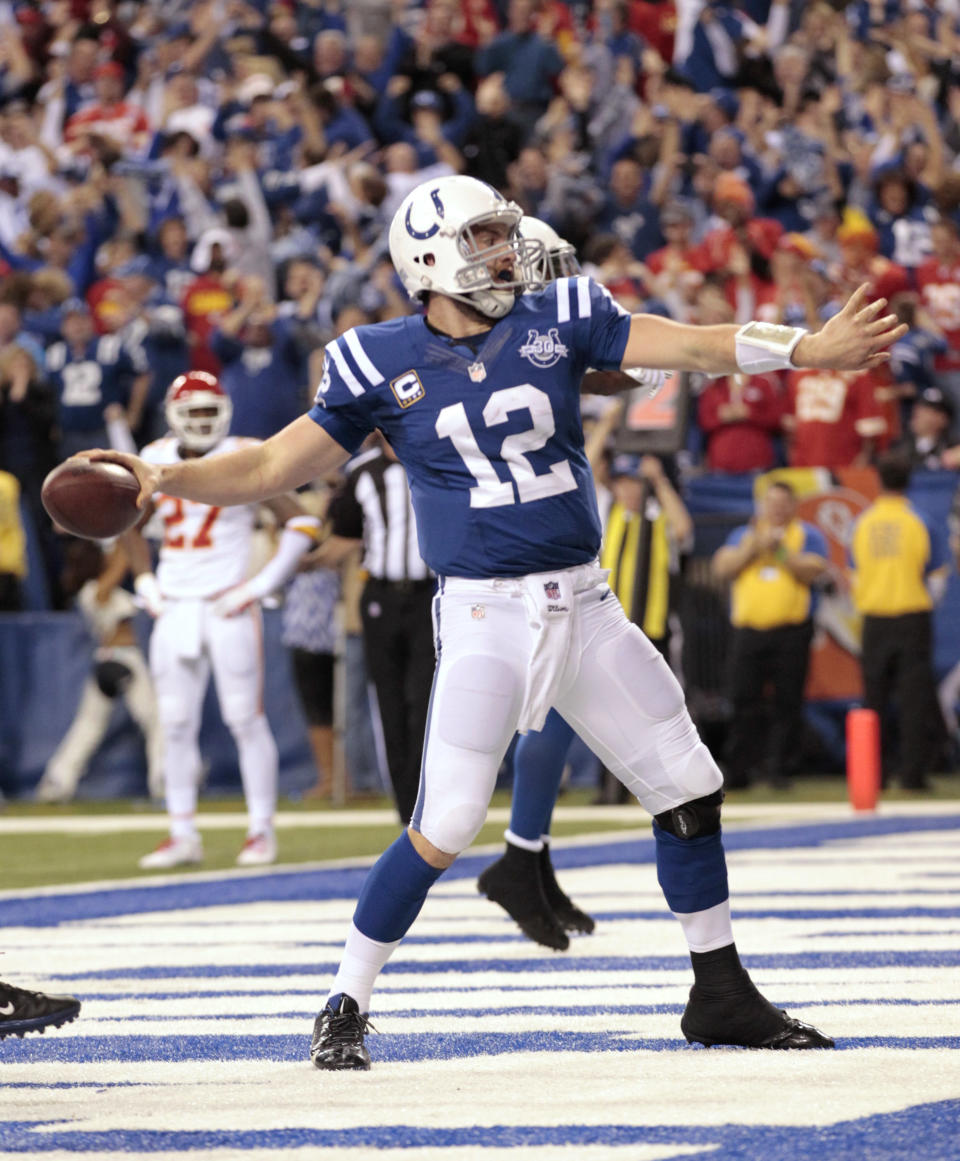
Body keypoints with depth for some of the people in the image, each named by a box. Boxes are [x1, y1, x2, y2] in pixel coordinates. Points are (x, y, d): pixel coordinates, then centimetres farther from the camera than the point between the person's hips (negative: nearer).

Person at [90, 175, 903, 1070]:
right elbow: (274, 466, -2)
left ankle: (721, 996, 23)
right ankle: (345, 1008, 5)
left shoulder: (555, 321, 3)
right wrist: (163, 479, -16)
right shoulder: (383, 365, -3)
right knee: (445, 828, -12)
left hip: (584, 607, 4)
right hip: (484, 616, -4)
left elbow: (691, 347, -4)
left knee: (687, 787, 7)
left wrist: (807, 350, -16)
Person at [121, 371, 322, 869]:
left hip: (227, 608, -5)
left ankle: (262, 830, 4)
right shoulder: (156, 461, 7)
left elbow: (301, 524, -6)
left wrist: (261, 584, -10)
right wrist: (145, 582, 12)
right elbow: (131, 525, 24)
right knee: (176, 725, 5)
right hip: (174, 610, 5)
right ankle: (183, 835, 11)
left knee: (246, 720, -4)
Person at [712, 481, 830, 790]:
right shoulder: (743, 535, 18)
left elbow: (813, 571, -6)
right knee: (744, 701, -1)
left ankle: (781, 766, -2)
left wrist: (781, 550, -12)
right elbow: (723, 568, 4)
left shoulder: (807, 535, 9)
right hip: (748, 630, 2)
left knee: (787, 703, -6)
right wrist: (754, 547, -7)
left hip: (790, 631, -2)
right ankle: (738, 768, 3)